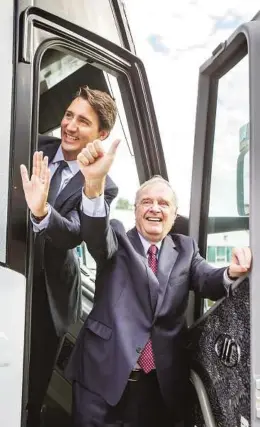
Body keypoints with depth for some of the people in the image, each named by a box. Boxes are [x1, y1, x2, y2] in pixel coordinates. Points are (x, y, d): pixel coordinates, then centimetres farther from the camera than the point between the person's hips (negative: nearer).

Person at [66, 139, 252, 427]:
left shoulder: (185, 248, 7)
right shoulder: (117, 240, 0)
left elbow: (208, 282, -8)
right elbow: (96, 235, -22)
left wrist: (231, 272, -32)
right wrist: (95, 185, -41)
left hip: (162, 382, 2)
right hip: (103, 373, -1)